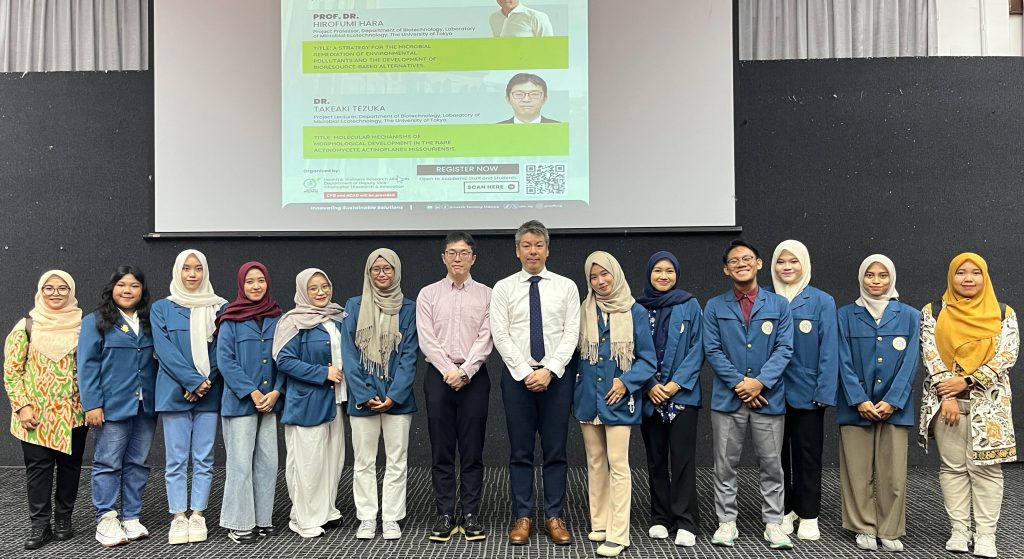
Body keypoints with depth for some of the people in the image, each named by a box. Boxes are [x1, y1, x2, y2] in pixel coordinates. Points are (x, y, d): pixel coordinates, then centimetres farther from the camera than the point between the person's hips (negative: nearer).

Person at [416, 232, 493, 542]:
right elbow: (426, 339, -1)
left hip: (474, 375, 0)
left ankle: (471, 515, 12)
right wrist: (449, 371, -10)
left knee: (472, 451, 3)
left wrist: (464, 372, -13)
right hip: (439, 374, 1)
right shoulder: (428, 294, 7)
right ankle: (445, 515, 12)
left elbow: (485, 339, -3)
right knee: (441, 450, 4)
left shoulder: (486, 295, 5)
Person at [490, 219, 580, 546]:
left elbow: (571, 334, -2)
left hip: (556, 376, 1)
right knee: (520, 451, 6)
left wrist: (549, 370, -12)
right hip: (517, 376, 0)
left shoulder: (566, 287, 4)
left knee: (555, 451, 6)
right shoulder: (503, 288, 3)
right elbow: (500, 335, -4)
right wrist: (525, 372, -11)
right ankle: (522, 518, 16)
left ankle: (554, 518, 17)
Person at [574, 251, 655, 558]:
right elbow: (575, 353, 12)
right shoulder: (583, 312, 7)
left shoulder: (636, 312, -3)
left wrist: (626, 382, -15)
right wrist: (574, 389, 3)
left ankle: (618, 534, 1)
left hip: (618, 399, -4)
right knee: (595, 463, 12)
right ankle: (600, 524, 23)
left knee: (618, 465, -5)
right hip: (587, 397, 4)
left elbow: (646, 358, -2)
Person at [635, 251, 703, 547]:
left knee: (682, 458, -3)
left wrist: (676, 383, -11)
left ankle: (685, 522, 6)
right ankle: (660, 518, 20)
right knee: (656, 459, 9)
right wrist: (650, 385, -8)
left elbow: (697, 349, -2)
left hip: (682, 394, -2)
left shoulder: (690, 306, 1)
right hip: (650, 396, 2)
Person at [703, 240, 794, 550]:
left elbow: (784, 348, -2)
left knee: (771, 464, 7)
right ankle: (727, 522, 18)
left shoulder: (779, 304, 6)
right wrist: (738, 383, -12)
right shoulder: (714, 307, 5)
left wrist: (760, 381, -14)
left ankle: (773, 523, 19)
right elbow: (712, 350, -2)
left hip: (769, 397, 0)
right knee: (725, 464, 6)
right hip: (728, 397, 0)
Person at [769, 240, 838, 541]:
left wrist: (825, 392, -12)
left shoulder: (822, 302, -3)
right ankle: (784, 510, 24)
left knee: (807, 454, 7)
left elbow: (829, 351, -6)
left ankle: (808, 516, 19)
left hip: (807, 392, -2)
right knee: (777, 453, 11)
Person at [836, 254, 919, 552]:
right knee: (858, 472, 3)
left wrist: (892, 401, -9)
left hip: (894, 407, 1)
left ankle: (890, 531, 17)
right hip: (855, 406, 0)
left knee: (893, 473, 4)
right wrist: (859, 400, -11)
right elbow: (844, 362, -2)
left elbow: (909, 363, 0)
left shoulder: (909, 316, 5)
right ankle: (864, 528, 16)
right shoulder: (846, 315, 2)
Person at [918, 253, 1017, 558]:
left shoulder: (1003, 314, 5)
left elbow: (1006, 356, -5)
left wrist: (966, 382, -14)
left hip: (988, 401, 0)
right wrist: (946, 396, -13)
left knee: (986, 466, 0)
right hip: (945, 400, 0)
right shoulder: (933, 313, 4)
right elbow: (931, 356, -3)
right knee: (952, 466, 4)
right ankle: (959, 530, 12)